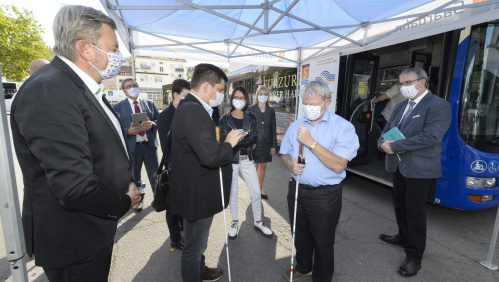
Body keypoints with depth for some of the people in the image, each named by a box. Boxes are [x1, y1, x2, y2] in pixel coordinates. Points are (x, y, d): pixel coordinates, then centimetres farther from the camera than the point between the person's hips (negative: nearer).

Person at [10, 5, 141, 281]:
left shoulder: (87, 89, 5)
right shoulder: (46, 91, -26)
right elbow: (74, 187, -31)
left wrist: (128, 182, 1)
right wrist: (124, 202, -13)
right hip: (74, 242, -8)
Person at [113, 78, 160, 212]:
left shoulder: (150, 103, 9)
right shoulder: (118, 107, 2)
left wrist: (152, 124, -16)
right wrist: (128, 131, -20)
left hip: (150, 144, 1)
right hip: (131, 146, -1)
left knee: (155, 174, 10)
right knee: (134, 176, 14)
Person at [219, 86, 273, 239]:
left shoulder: (251, 117, 4)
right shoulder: (225, 119, -2)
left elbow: (255, 137, -9)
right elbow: (224, 140, -10)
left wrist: (236, 140, -20)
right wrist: (246, 139, -15)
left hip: (247, 160, 2)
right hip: (231, 160, -2)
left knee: (256, 192, 5)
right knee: (233, 192, 11)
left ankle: (258, 221, 27)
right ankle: (234, 222, 32)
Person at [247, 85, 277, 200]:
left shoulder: (271, 111, 7)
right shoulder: (250, 109, -1)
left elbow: (273, 129, 7)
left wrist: (274, 145, 3)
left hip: (266, 143, 3)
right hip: (254, 143, -3)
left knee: (263, 167, 13)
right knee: (254, 167, 0)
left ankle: (260, 189, 27)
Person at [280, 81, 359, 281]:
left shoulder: (343, 127, -13)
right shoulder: (296, 126, 3)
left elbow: (338, 165, -23)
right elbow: (284, 153, 12)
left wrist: (311, 142, -28)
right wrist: (290, 164, -11)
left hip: (325, 195, -5)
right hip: (296, 189, 5)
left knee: (323, 241, 13)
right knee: (300, 235, 24)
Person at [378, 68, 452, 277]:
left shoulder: (438, 106, -12)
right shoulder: (400, 107, 12)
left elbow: (430, 137, -24)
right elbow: (387, 129, 10)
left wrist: (395, 146, -23)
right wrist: (383, 143, -13)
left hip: (420, 169, -7)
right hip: (398, 166, 7)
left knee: (415, 211, 2)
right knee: (400, 205, 20)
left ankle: (414, 257, 18)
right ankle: (404, 237, 43)